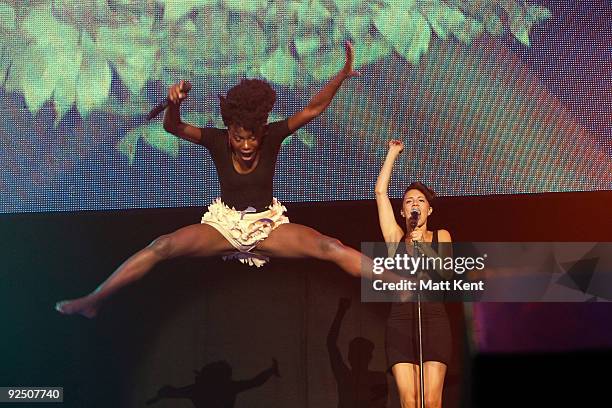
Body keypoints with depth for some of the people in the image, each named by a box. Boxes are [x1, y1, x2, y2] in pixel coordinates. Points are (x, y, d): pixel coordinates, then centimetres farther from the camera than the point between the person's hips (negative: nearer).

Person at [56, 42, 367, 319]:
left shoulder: (272, 137, -13)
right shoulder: (217, 141, -12)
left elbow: (314, 109, -22)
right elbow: (172, 127, -22)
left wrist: (342, 75, -36)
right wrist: (174, 104, -43)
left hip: (269, 225, 0)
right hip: (224, 223, 0)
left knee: (331, 247, -22)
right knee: (163, 246, -20)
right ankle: (94, 300, -18)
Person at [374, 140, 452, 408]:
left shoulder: (441, 236, 14)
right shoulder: (396, 236, 13)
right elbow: (380, 192, 9)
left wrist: (423, 245, -14)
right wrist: (392, 153, 15)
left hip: (434, 319, 0)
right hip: (400, 321, 1)